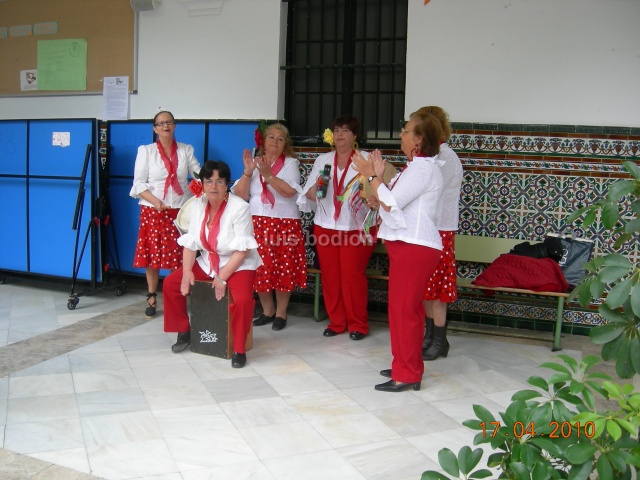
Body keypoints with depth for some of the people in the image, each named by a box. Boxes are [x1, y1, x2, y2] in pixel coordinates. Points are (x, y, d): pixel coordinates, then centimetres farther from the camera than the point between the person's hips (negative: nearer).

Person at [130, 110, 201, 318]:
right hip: (153, 210, -1)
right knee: (152, 254, 1)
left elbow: (199, 172, 2)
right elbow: (139, 183, -1)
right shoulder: (146, 151, 6)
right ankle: (152, 298, 14)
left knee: (179, 255, 0)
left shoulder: (186, 150, 11)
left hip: (180, 210, 1)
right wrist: (155, 201, -16)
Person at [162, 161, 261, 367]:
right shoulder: (197, 205, -2)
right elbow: (190, 242, -2)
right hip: (207, 262, 6)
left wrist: (223, 278, -24)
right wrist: (187, 271, -16)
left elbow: (242, 250, -20)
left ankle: (239, 349, -11)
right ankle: (184, 332, 14)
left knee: (243, 299, -32)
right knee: (170, 283, -5)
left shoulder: (239, 207, -19)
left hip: (238, 265, -6)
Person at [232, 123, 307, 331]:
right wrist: (248, 172, -8)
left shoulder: (291, 163, 3)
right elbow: (240, 195, 4)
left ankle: (281, 313, 13)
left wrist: (268, 175, -20)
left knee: (283, 269, -1)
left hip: (284, 224, -3)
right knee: (260, 269, 2)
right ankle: (267, 311, 19)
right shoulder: (255, 162, 11)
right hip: (257, 223, 3)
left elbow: (289, 191, -14)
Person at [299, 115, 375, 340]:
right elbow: (308, 192, 11)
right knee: (330, 276, 6)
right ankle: (336, 322, 19)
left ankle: (358, 324, 9)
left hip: (356, 227, -4)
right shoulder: (322, 160, 14)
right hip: (326, 226, 4)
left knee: (353, 276, -5)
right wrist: (314, 191, -11)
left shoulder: (366, 160, 1)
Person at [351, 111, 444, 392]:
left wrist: (370, 175, -10)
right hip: (409, 245, 11)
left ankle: (406, 375, 2)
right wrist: (379, 175, 5)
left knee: (403, 309, -6)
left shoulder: (423, 168, -15)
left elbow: (391, 203, -21)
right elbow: (391, 201, 13)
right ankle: (409, 368, 28)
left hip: (414, 247, -11)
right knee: (409, 308, 16)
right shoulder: (416, 167, 18)